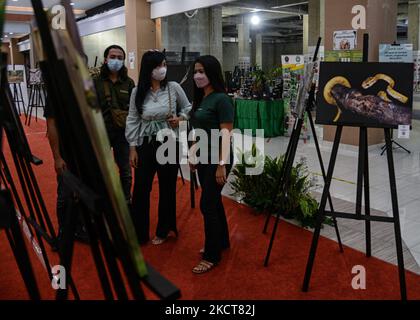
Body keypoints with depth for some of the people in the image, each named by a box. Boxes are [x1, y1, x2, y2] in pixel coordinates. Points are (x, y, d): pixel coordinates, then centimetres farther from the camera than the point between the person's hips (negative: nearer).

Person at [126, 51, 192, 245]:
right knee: (140, 189, 4)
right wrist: (133, 148, -2)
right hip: (145, 144, 1)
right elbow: (132, 120, 0)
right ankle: (138, 233, 22)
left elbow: (188, 108, 10)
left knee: (167, 189, 9)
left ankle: (163, 231, 29)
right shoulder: (138, 92, -3)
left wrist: (180, 119, -11)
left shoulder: (173, 87, -4)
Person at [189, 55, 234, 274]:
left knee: (207, 205, -5)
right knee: (213, 201, 16)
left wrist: (222, 165, -23)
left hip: (217, 159, -8)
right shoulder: (200, 98, 11)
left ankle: (212, 256, 7)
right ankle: (222, 242, 32)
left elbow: (226, 134, -19)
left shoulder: (221, 99, -14)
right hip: (203, 157, 8)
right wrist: (193, 155, 17)